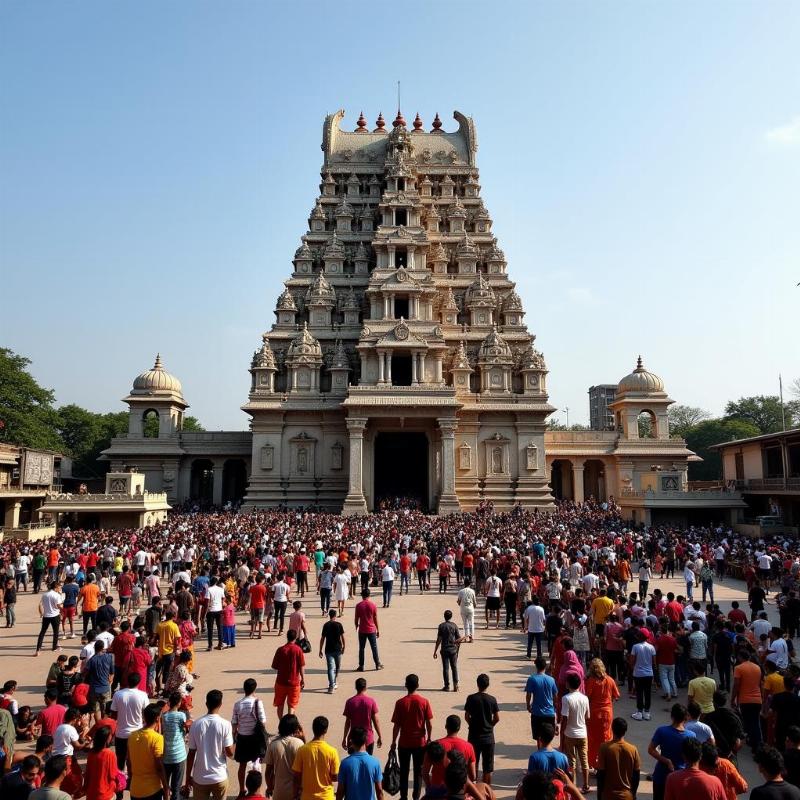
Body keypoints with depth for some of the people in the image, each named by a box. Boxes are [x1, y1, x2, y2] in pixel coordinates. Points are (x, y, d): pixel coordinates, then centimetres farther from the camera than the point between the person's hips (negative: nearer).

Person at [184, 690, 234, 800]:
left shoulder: (196, 725, -8)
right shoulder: (225, 724, -13)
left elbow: (191, 754, -3)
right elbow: (230, 753, -13)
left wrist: (188, 777, 8)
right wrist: (233, 744, 9)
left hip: (199, 778, 2)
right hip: (219, 777, -1)